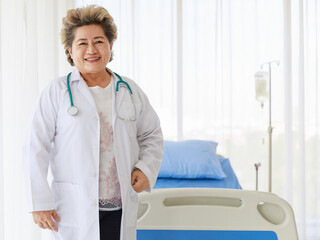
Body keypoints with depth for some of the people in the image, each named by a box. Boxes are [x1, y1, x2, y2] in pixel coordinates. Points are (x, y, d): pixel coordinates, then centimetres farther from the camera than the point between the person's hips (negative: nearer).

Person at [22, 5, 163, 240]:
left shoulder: (130, 91, 9)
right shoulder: (57, 92, -1)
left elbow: (152, 135, 20)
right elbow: (36, 147, -3)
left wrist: (146, 168, 2)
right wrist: (40, 203, -8)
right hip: (74, 210, -2)